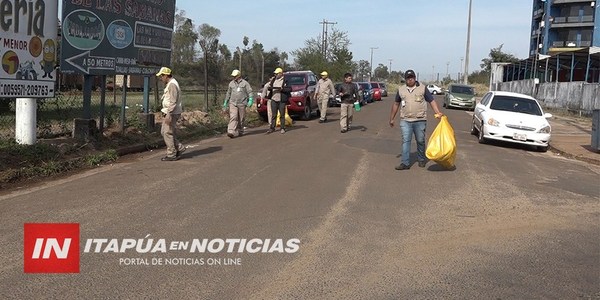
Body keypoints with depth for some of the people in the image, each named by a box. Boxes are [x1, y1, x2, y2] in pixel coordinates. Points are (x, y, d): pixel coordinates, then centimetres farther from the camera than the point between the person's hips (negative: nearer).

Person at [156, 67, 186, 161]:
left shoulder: (172, 84, -17)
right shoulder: (169, 84, 17)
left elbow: (173, 101, -23)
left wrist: (168, 114, -25)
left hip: (171, 113, -11)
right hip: (169, 113, 11)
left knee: (168, 133, -5)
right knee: (164, 132, 13)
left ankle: (171, 155, 2)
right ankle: (179, 148, 15)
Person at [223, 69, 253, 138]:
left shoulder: (245, 83, 1)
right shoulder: (231, 83, 11)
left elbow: (249, 92, -2)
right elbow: (228, 93, 21)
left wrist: (250, 100, -15)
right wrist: (225, 102, 24)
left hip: (242, 104, -1)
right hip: (233, 103, 1)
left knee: (241, 119, 7)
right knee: (233, 117, -13)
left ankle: (240, 131, 24)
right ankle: (231, 132, -22)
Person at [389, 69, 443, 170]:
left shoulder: (422, 88, 3)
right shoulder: (401, 89, 10)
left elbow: (432, 101, 0)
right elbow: (396, 104, 18)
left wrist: (438, 113, -14)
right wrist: (392, 118, 18)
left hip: (420, 120, -1)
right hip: (405, 121, 1)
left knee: (420, 141, 7)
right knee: (405, 141, -5)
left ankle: (421, 160, 24)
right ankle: (405, 163, -5)